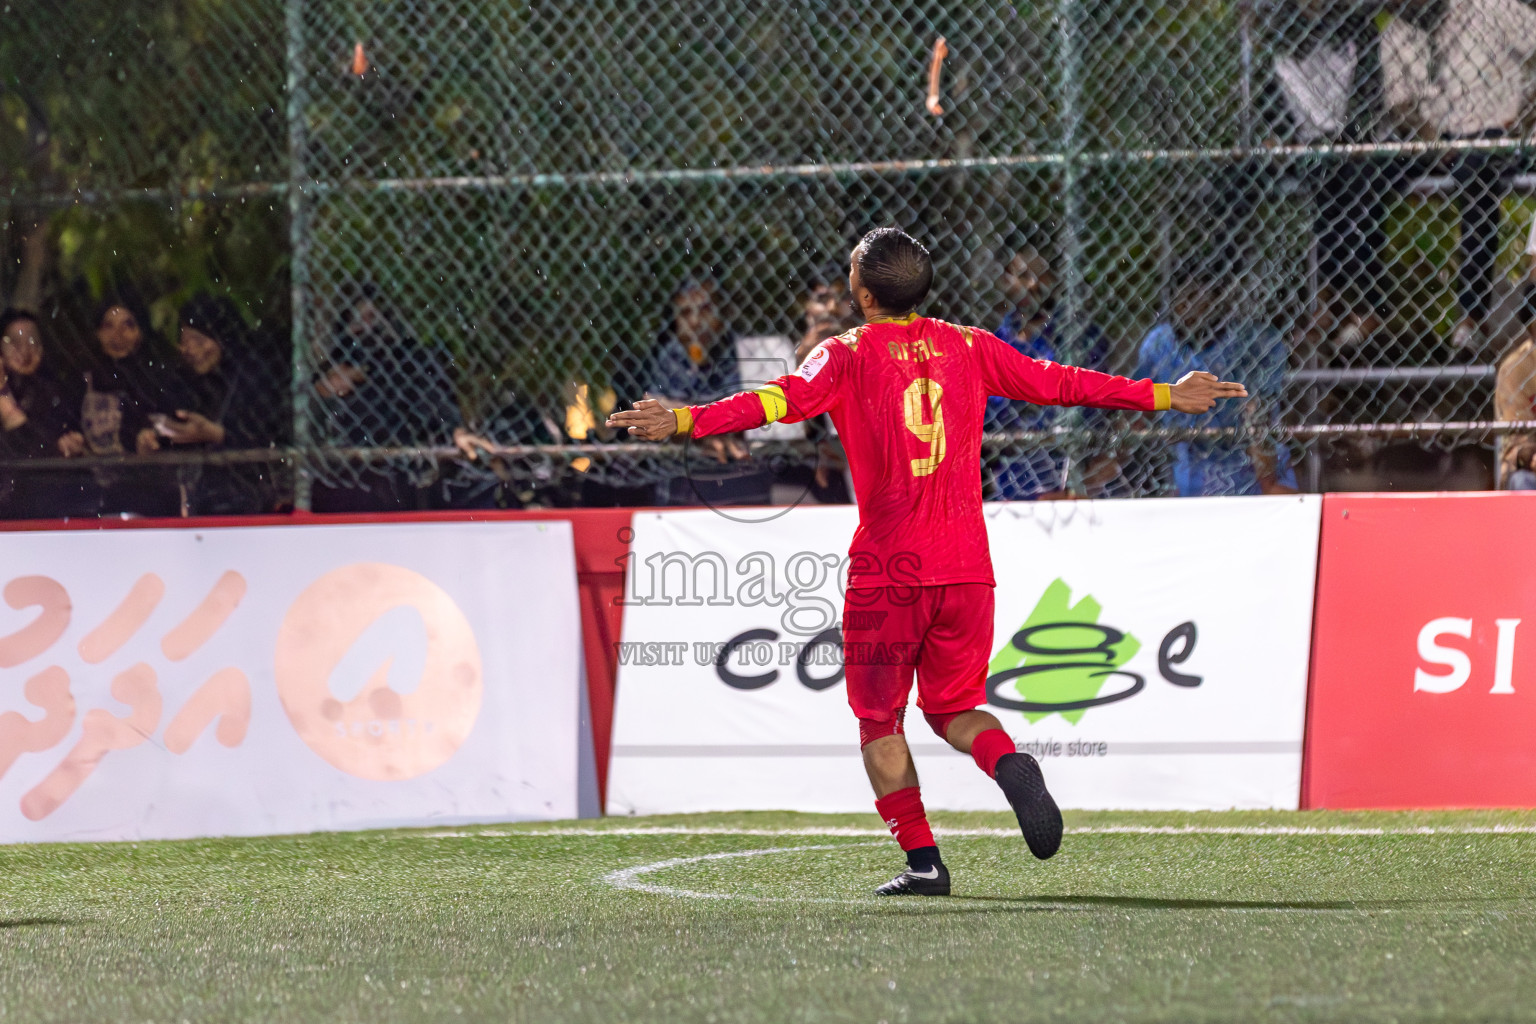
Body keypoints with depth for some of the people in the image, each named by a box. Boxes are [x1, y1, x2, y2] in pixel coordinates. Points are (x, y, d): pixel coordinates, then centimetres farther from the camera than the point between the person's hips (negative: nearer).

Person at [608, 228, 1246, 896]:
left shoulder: (848, 355, -2)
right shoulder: (968, 347, 10)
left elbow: (783, 399, -18)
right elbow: (1058, 384, 14)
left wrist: (686, 421, -27)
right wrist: (1167, 397, 24)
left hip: (886, 571, -4)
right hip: (966, 565, 4)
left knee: (879, 719, 8)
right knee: (953, 707, 16)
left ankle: (922, 860, -2)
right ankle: (1008, 762, -17)